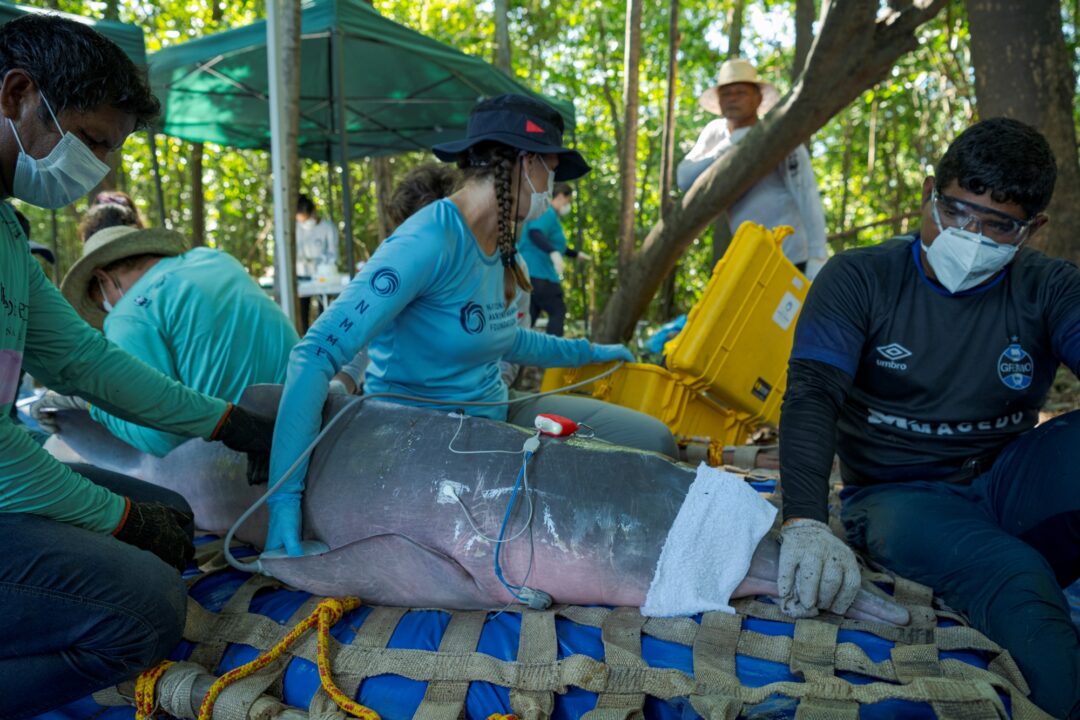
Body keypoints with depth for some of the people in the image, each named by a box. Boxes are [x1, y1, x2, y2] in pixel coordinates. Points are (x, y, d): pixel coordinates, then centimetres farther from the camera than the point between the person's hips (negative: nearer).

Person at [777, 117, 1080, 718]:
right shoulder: (860, 279, -5)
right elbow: (811, 396, -19)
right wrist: (805, 522, -36)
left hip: (1010, 485, 3)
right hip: (902, 495, -3)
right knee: (1018, 584, -33)